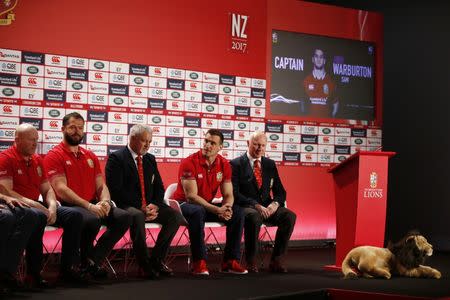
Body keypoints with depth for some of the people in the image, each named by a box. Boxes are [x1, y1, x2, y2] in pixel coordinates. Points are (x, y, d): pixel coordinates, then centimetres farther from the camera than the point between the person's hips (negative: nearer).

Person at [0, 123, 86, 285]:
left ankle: (68, 268, -8)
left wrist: (52, 207, -6)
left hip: (36, 206, 8)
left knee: (74, 215, -9)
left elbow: (47, 189, 16)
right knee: (38, 216, -39)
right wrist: (33, 204, -25)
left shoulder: (37, 160, 16)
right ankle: (34, 273, -29)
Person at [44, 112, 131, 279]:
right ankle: (86, 261, -8)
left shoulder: (90, 157, 19)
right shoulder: (54, 156, -2)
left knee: (124, 217, -17)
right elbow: (61, 190, -13)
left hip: (93, 206, 7)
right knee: (92, 219, -37)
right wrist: (89, 206, -22)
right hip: (69, 206, -7)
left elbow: (101, 185, 15)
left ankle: (93, 259, -11)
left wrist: (104, 202, -10)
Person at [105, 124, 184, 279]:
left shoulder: (150, 159, 17)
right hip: (127, 206, -6)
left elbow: (159, 187, 15)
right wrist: (140, 207, -20)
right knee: (137, 216, -39)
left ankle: (157, 259, -8)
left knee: (175, 216, -18)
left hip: (149, 206, 6)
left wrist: (154, 205, -7)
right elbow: (116, 190, -14)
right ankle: (145, 264, -25)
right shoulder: (116, 158, -4)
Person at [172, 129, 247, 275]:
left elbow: (228, 194, 0)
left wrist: (227, 207, -25)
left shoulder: (224, 165, -2)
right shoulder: (189, 163, -19)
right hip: (184, 204, -6)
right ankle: (199, 263, -33)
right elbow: (191, 196, -24)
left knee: (237, 213, -14)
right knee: (198, 212, -39)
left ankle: (230, 261, -10)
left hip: (207, 206, 6)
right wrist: (217, 210, -32)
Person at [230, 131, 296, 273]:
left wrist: (275, 203, -11)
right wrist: (256, 205, -23)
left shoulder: (270, 164, 15)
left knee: (289, 216, -23)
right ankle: (250, 261, -22)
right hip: (246, 207, -5)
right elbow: (234, 193, -11)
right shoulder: (236, 164, -1)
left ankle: (276, 260, -15)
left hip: (267, 207, 5)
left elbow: (280, 192, 14)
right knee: (254, 216, -39)